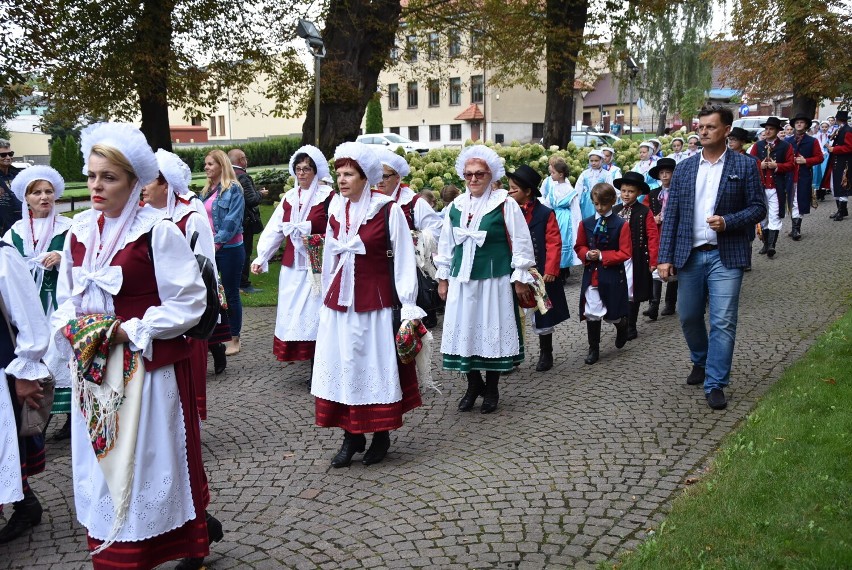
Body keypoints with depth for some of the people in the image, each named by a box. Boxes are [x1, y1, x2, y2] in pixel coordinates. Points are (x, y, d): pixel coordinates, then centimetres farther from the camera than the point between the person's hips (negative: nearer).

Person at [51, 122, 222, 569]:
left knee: (144, 463, 3)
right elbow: (67, 298, 16)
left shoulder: (157, 232, -12)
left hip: (145, 366, -6)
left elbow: (189, 302, -13)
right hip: (92, 368, 6)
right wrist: (70, 327, -5)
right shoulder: (80, 231, 7)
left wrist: (129, 330, -16)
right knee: (100, 463, 13)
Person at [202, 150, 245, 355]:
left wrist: (218, 241, -21)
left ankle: (234, 339, 14)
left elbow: (233, 219, -15)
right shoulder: (207, 190, 14)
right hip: (208, 248, 6)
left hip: (229, 248, -6)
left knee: (231, 293, 3)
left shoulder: (233, 189, -7)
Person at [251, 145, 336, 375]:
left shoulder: (328, 197, -4)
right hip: (292, 266, 6)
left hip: (318, 267, -6)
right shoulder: (289, 198, 13)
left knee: (315, 313, -5)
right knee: (294, 314, 5)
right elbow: (273, 230, 8)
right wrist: (261, 257, 0)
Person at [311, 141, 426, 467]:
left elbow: (404, 260, -7)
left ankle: (381, 435, 20)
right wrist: (326, 300, 15)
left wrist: (408, 306, -9)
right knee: (342, 367, 6)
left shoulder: (388, 210, -9)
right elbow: (329, 258, 14)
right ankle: (352, 436, 19)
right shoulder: (336, 211, 6)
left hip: (376, 300, -5)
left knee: (376, 366, 5)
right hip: (339, 300, 5)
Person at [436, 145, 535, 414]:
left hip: (494, 280, -4)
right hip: (461, 280, 4)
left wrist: (520, 278, -6)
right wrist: (443, 277, 14)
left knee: (492, 331, 5)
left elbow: (521, 243, -5)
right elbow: (446, 244, 15)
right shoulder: (455, 206, 8)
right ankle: (473, 385, 26)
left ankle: (491, 389, 21)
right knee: (464, 332, 8)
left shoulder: (505, 204, -7)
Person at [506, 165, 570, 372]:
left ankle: (545, 354, 28)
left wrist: (550, 271, -15)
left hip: (540, 275, -2)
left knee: (542, 316, 12)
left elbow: (554, 244, -10)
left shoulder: (545, 214, -8)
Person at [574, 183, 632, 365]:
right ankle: (593, 349, 12)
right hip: (591, 274, 2)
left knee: (612, 314, 8)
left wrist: (602, 256, -16)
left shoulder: (621, 225, -7)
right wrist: (587, 254, -11)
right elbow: (579, 247, 11)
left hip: (613, 275, -2)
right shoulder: (586, 223, 4)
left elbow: (625, 253, -9)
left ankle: (622, 325, 43)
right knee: (591, 314, -1)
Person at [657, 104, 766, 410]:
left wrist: (728, 221, -17)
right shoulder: (684, 168, 7)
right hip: (690, 255, 3)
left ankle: (715, 383, 6)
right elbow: (671, 215, 5)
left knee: (723, 321, -5)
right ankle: (700, 362, 39)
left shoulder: (745, 165, 0)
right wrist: (665, 257, -1)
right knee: (688, 316, 13)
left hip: (726, 256, -3)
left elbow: (758, 207, 1)